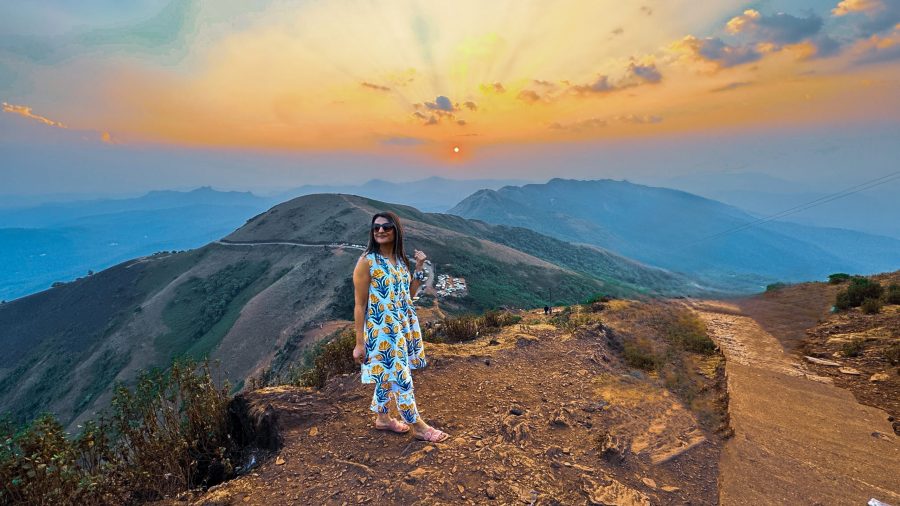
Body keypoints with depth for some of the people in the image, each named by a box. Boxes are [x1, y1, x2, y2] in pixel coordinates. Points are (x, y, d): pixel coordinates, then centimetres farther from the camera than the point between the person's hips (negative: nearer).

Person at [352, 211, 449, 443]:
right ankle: (420, 427, 17)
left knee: (388, 376, 20)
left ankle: (382, 418, 38)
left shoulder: (400, 259, 5)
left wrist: (419, 267, 0)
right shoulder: (367, 261, -14)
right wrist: (359, 342, -12)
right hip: (381, 329, -7)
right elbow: (360, 305, -12)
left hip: (403, 326, 7)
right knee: (401, 378, 2)